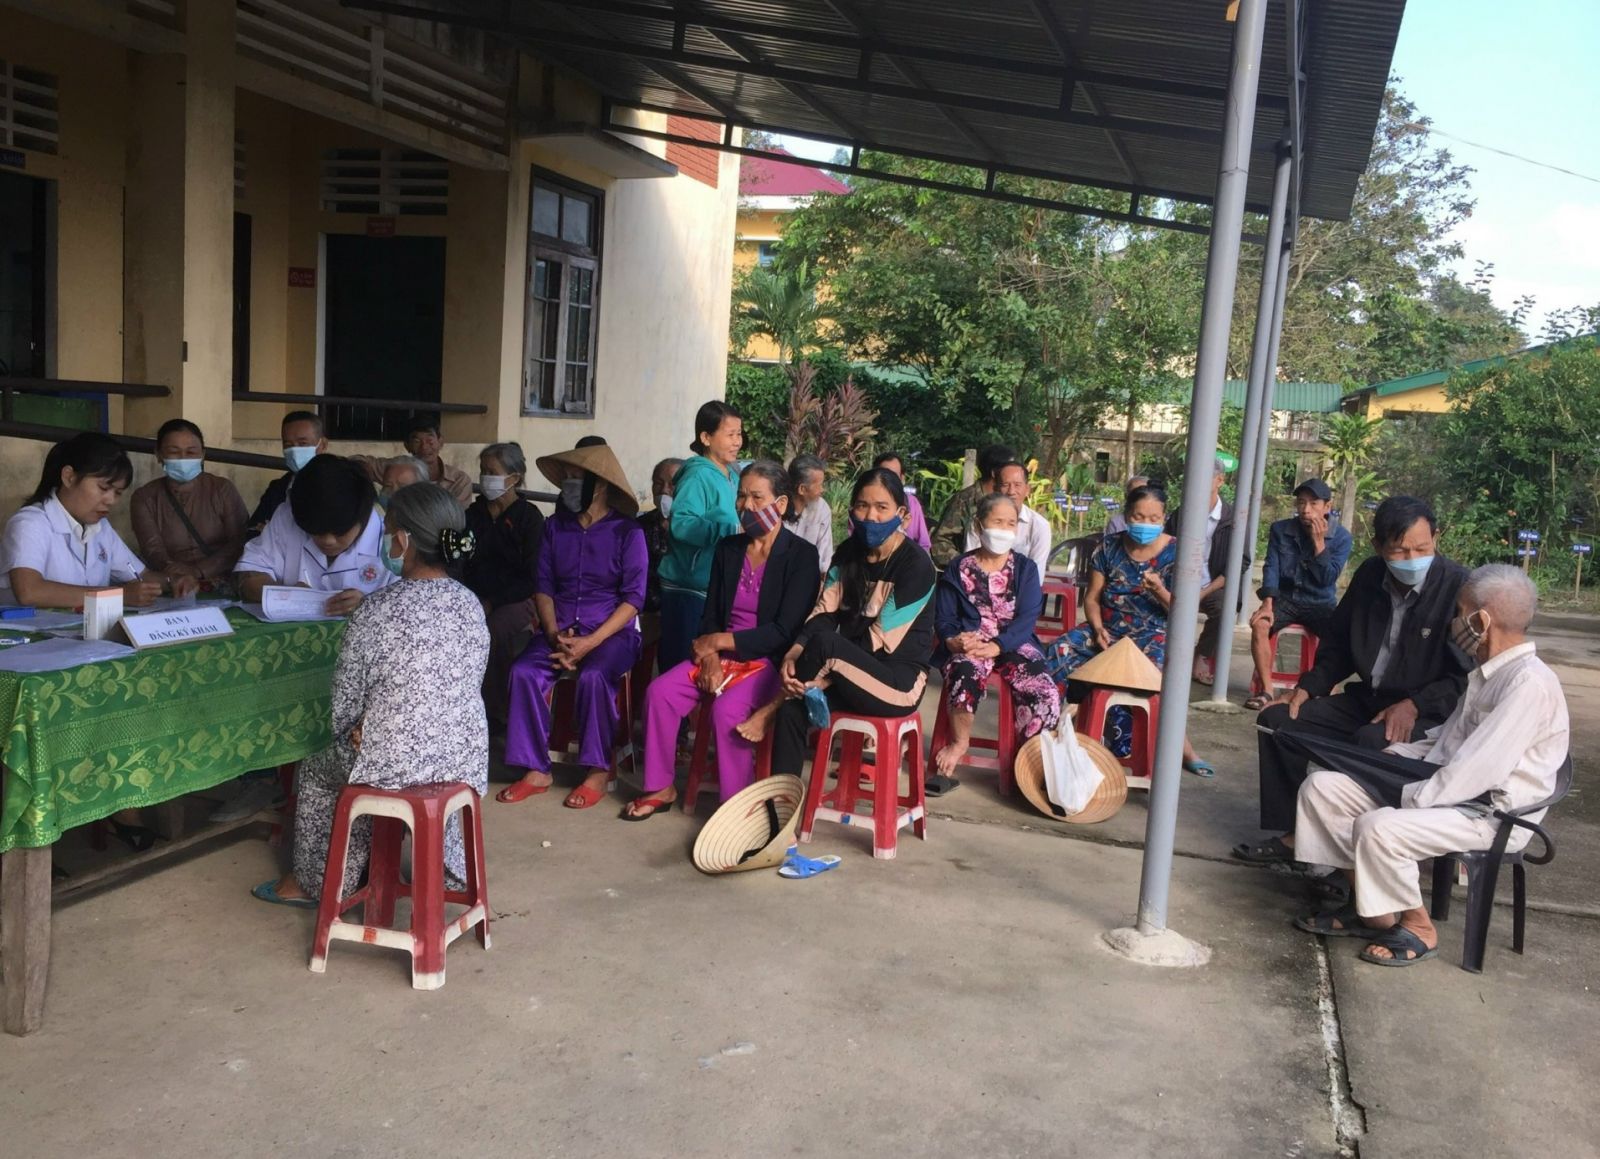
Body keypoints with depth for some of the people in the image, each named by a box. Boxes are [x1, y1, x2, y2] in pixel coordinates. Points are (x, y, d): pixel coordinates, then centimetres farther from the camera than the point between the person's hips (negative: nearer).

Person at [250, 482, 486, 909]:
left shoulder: (374, 612, -18)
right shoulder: (471, 605, -2)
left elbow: (345, 705, -8)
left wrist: (358, 732, 14)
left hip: (393, 769, -4)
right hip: (466, 762, 4)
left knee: (314, 772, 27)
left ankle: (314, 883, 42)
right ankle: (449, 869, 48)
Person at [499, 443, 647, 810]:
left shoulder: (627, 531, -5)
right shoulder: (555, 526, 9)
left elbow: (633, 598, -9)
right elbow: (543, 586, 9)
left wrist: (590, 642, -18)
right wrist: (554, 634, -9)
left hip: (612, 630, -4)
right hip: (561, 628, 4)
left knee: (592, 676, -33)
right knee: (524, 672, -22)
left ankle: (598, 771, -15)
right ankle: (536, 770, -13)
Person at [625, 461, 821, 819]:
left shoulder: (802, 556, -8)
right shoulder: (728, 548, 10)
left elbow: (785, 632, -14)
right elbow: (711, 614, 11)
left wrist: (719, 641, -13)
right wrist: (710, 657, -9)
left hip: (770, 661, -6)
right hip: (721, 654, 6)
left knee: (727, 709, -32)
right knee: (660, 692, -16)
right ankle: (660, 788, 0)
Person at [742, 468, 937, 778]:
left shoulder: (916, 566, -13)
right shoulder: (848, 552, 7)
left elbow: (882, 640, -18)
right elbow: (824, 612, 0)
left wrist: (826, 672, -22)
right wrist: (795, 653, -20)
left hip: (899, 680, -6)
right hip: (852, 676, 6)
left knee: (825, 642, -30)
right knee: (793, 710, -22)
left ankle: (771, 708, -9)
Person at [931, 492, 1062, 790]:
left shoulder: (1025, 568, 10)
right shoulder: (959, 568, 11)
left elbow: (1027, 618, -2)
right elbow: (943, 618, 7)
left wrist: (996, 646, -19)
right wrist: (953, 639, -18)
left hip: (1013, 643, 1)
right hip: (968, 643, -1)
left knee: (1046, 695, -26)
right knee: (966, 674, -38)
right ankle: (959, 742, -14)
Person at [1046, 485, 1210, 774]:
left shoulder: (1175, 553, -1)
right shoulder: (1109, 548, 5)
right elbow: (1092, 598, 7)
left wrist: (1159, 590, -23)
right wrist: (1098, 628, -11)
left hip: (1152, 633, -3)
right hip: (1108, 628, 3)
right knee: (1058, 652, -22)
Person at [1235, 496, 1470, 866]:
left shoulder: (1459, 586, -14)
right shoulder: (1369, 576, 5)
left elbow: (1469, 676, -16)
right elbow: (1337, 644, 17)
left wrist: (1414, 706, -26)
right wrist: (1309, 687, 3)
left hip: (1428, 716, -7)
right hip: (1366, 700, 7)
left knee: (1371, 741, -36)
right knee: (1277, 719, -5)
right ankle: (1294, 834, 0)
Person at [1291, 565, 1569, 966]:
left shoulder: (1529, 683, -21)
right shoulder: (1489, 671, 9)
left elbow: (1476, 772, -25)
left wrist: (1404, 798, -19)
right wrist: (1395, 753, 8)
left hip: (1490, 814, -9)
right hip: (1445, 786, 9)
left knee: (1378, 828, -33)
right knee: (1321, 787, -3)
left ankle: (1417, 928, -6)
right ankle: (1370, 906, 4)